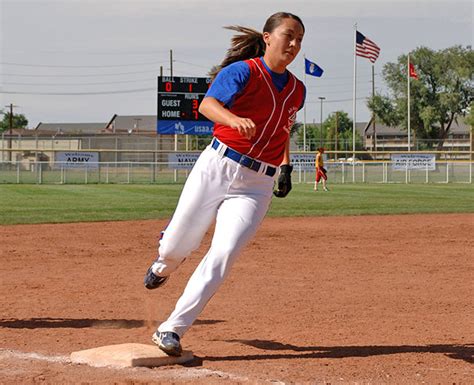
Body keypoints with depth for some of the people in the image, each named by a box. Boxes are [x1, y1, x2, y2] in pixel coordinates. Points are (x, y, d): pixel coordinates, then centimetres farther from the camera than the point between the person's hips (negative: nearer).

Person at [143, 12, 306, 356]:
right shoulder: (243, 71, -6)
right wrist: (235, 120, -41)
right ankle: (164, 266, 45)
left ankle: (171, 330, -9)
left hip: (256, 185, 3)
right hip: (216, 168, -3)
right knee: (175, 249, 4)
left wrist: (286, 167, 13)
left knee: (224, 254, -15)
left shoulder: (297, 90, 13)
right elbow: (207, 105, -21)